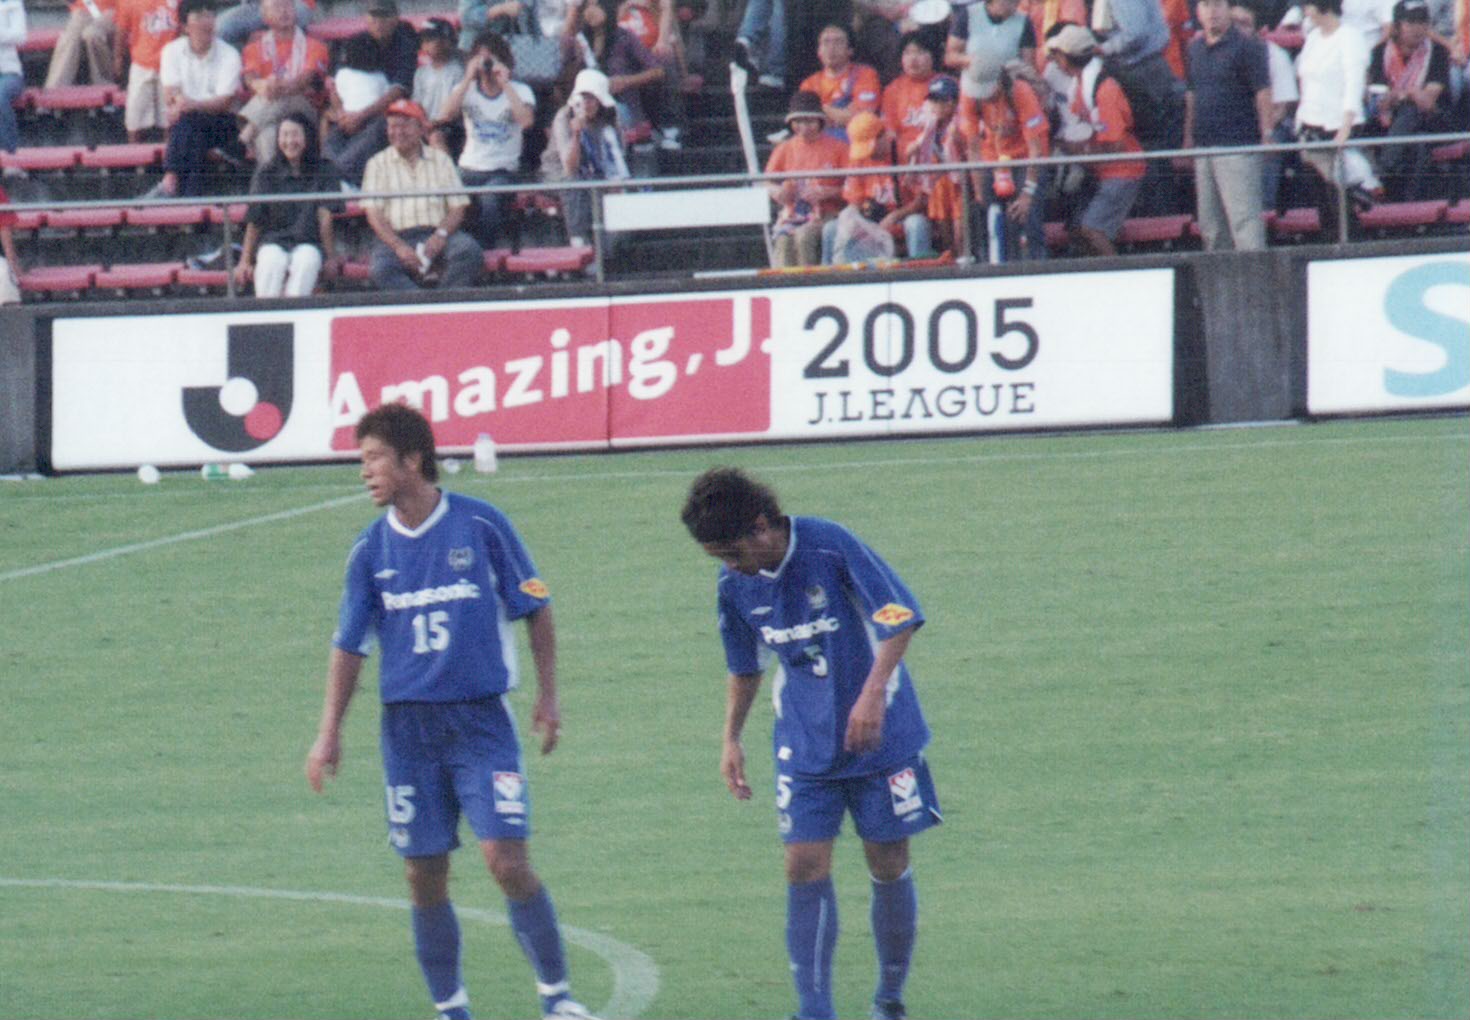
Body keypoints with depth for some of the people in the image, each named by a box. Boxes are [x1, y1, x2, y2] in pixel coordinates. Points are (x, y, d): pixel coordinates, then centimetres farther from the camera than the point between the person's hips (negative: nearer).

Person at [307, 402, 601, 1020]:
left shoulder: (481, 526, -5)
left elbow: (536, 610, 4)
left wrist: (548, 696, 1)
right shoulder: (371, 550, 4)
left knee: (508, 862, -13)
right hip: (408, 730, 3)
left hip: (481, 719, -3)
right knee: (424, 877, 2)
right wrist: (330, 733, 7)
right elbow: (350, 645, 11)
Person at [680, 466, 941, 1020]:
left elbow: (900, 619, -16)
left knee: (888, 865, 2)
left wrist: (872, 693, -25)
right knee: (805, 866, -8)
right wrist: (731, 739, 9)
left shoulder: (830, 547, -19)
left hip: (881, 732, -3)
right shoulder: (735, 585, -3)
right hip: (804, 744, 4)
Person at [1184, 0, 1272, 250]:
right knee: (1209, 223, 11)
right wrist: (1188, 140, 18)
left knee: (1243, 217, -12)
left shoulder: (1246, 46, -6)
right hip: (1204, 146, 7)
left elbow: (1262, 92, -9)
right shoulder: (1195, 49, 14)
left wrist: (1266, 135, -14)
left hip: (1237, 145, -7)